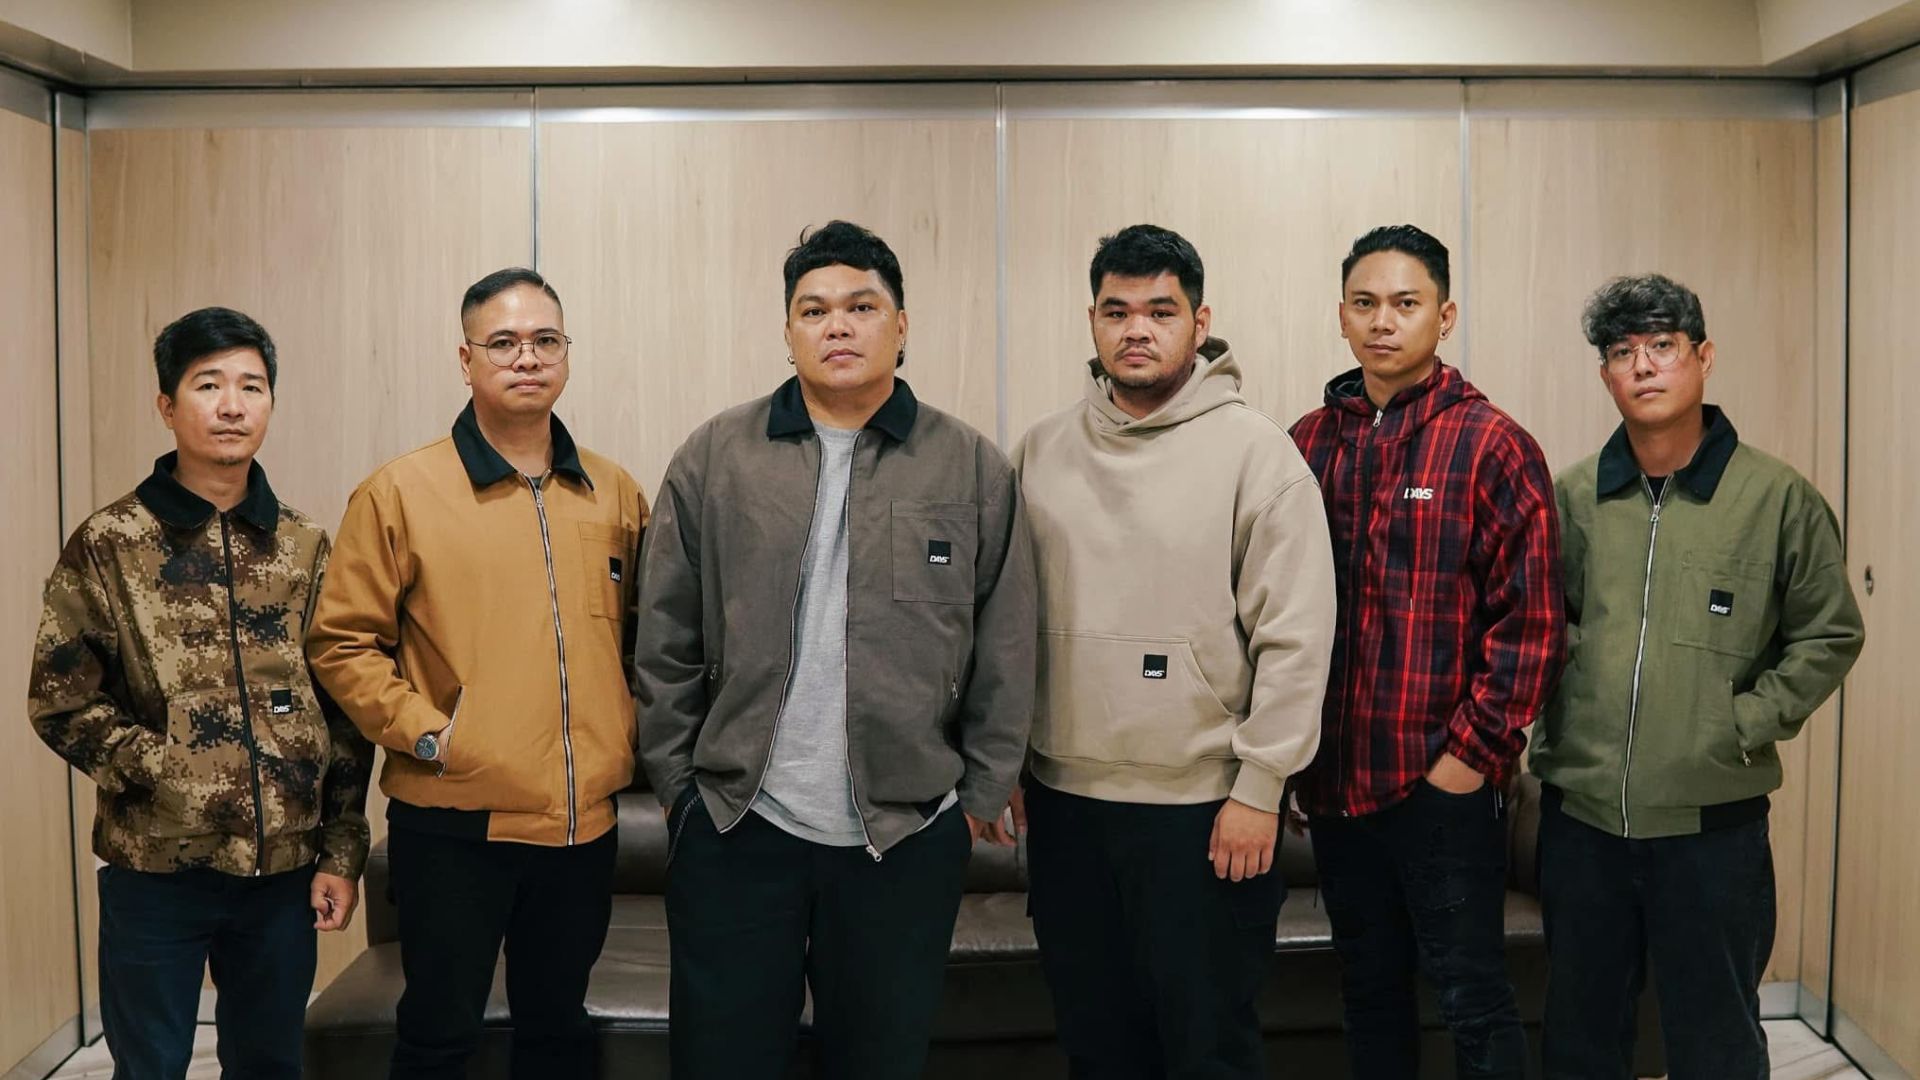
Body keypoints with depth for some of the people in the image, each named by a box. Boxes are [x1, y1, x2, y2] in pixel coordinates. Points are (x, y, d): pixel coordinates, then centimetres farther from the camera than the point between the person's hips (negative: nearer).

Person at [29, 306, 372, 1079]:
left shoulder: (304, 546, 4)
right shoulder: (108, 543, -3)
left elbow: (342, 710, 5)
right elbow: (60, 699, -3)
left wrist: (341, 851, 2)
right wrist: (164, 773, -14)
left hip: (284, 868, 3)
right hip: (154, 868, -2)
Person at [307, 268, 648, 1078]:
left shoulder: (615, 494, 7)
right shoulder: (400, 492, -5)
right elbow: (343, 645, -4)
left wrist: (625, 733, 4)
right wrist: (425, 733, -13)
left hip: (583, 821, 4)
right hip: (452, 822, -3)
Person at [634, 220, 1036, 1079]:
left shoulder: (972, 468, 1)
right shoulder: (715, 456, 1)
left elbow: (1003, 660, 3)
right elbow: (667, 647, 4)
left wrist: (983, 793, 2)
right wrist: (679, 784, 3)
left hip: (908, 838, 0)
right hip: (734, 831, 0)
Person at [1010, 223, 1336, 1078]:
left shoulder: (1256, 451, -8)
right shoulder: (1041, 451, 6)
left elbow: (1295, 636, -11)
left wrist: (1258, 786, -12)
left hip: (1203, 807, -4)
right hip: (1064, 797, 4)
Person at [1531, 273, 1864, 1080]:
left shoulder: (1778, 497, -4)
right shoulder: (1570, 497, 3)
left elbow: (1829, 635, 1)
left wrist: (1746, 725, -8)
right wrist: (1542, 716, -1)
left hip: (1714, 821, -2)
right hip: (1580, 814, 3)